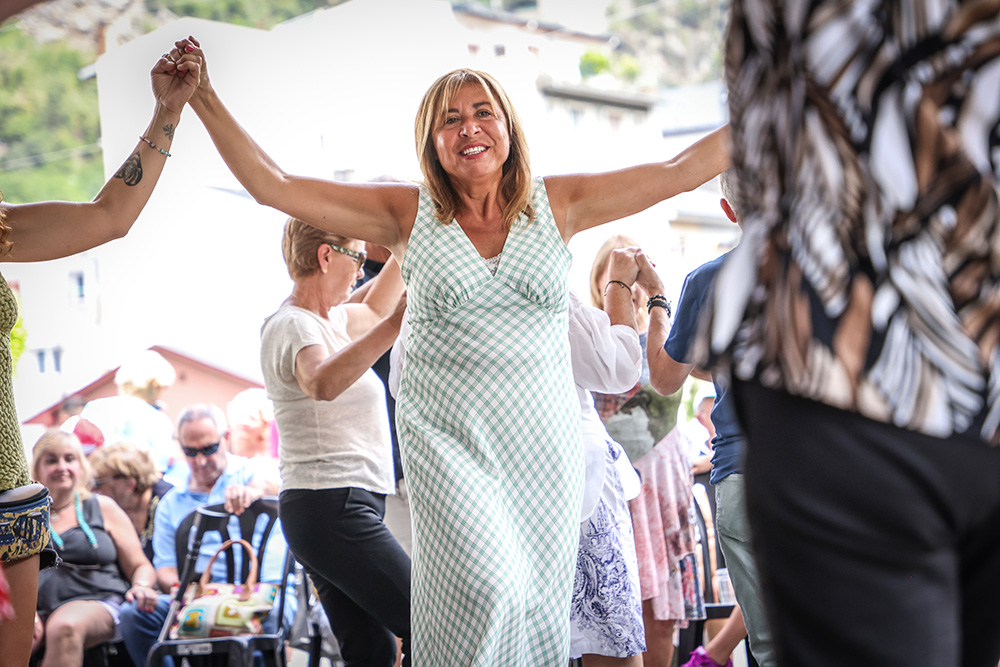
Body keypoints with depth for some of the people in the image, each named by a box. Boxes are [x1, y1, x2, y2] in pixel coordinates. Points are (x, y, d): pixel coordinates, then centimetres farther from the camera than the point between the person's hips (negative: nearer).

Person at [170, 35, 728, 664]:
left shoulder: (557, 203, 5)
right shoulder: (407, 212, 2)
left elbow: (677, 172, 3)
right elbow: (274, 185, 0)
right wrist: (206, 102, -5)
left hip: (545, 444, 2)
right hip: (450, 440, -2)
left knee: (540, 604, 3)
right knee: (487, 585, -21)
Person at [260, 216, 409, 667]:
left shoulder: (321, 319, 16)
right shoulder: (293, 326, -14)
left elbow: (372, 310, 37)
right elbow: (322, 383, -38)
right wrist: (395, 324, -49)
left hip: (335, 509, 10)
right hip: (335, 506, -10)